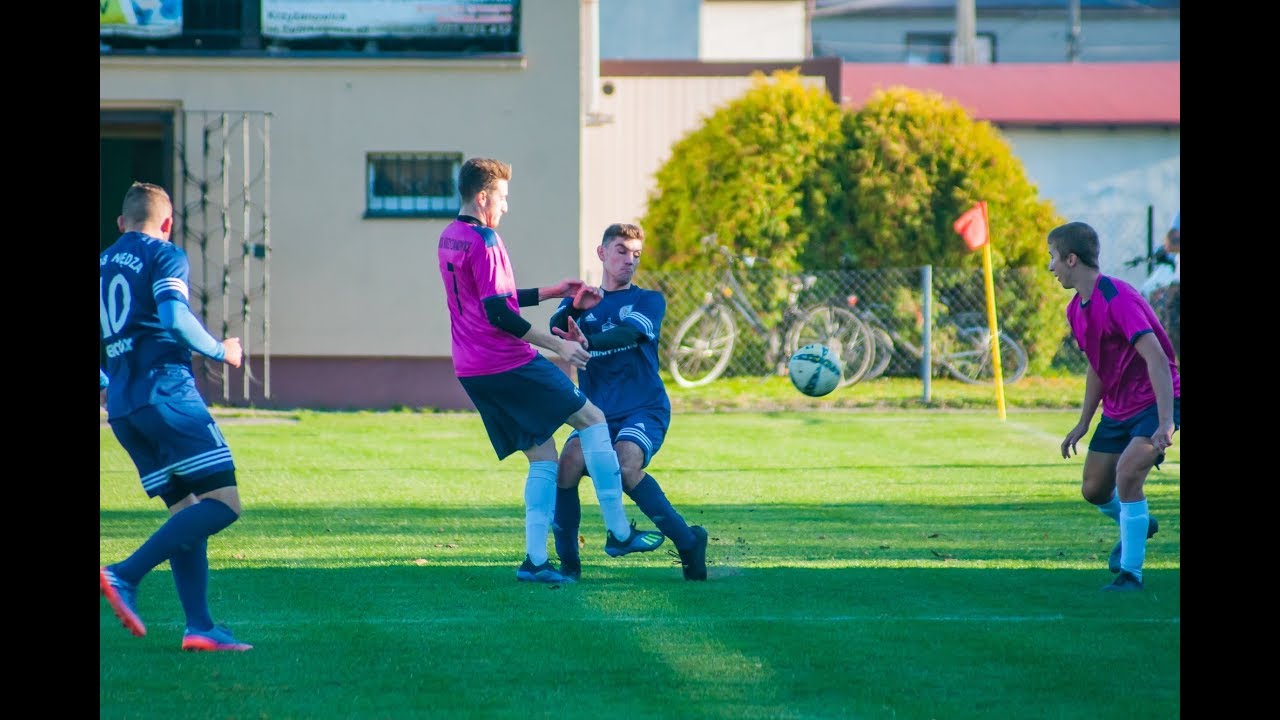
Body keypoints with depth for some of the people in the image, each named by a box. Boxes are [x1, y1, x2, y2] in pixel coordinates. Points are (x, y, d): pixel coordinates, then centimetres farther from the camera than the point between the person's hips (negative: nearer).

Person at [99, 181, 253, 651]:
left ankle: (199, 626, 0)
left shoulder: (102, 265, 19)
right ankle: (125, 576, -22)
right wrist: (220, 351, -3)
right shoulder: (166, 257, -1)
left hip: (121, 405, 8)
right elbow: (173, 316, -18)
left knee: (186, 512, 10)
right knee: (223, 502, -10)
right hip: (165, 392, -8)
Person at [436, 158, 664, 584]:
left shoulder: (449, 239, 15)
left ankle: (535, 559, 0)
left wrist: (550, 292, 28)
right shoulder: (483, 241, -13)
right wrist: (558, 346, -15)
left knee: (543, 458, 10)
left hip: (472, 372, 9)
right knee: (593, 420, 1)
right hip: (508, 365, -9)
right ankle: (618, 532, -1)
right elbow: (497, 313, -20)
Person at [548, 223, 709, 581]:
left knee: (625, 465, -31)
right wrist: (574, 308, -27)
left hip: (644, 408, -3)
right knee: (569, 465, -25)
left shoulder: (649, 301, 8)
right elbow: (556, 331, -5)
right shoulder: (580, 300, 17)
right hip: (598, 413, 3)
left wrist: (588, 343, -35)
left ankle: (688, 541, -19)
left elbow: (628, 333, -15)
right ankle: (567, 561, -12)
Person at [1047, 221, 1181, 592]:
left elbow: (1157, 359, -31)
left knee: (1127, 472, -27)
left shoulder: (1119, 300, -24)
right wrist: (1083, 423, 20)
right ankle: (1136, 525, 43)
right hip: (1117, 407, 9)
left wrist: (1165, 423, -38)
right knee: (1094, 490, 10)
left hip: (1155, 402, -9)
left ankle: (1130, 572, -16)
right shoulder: (1077, 310, 5)